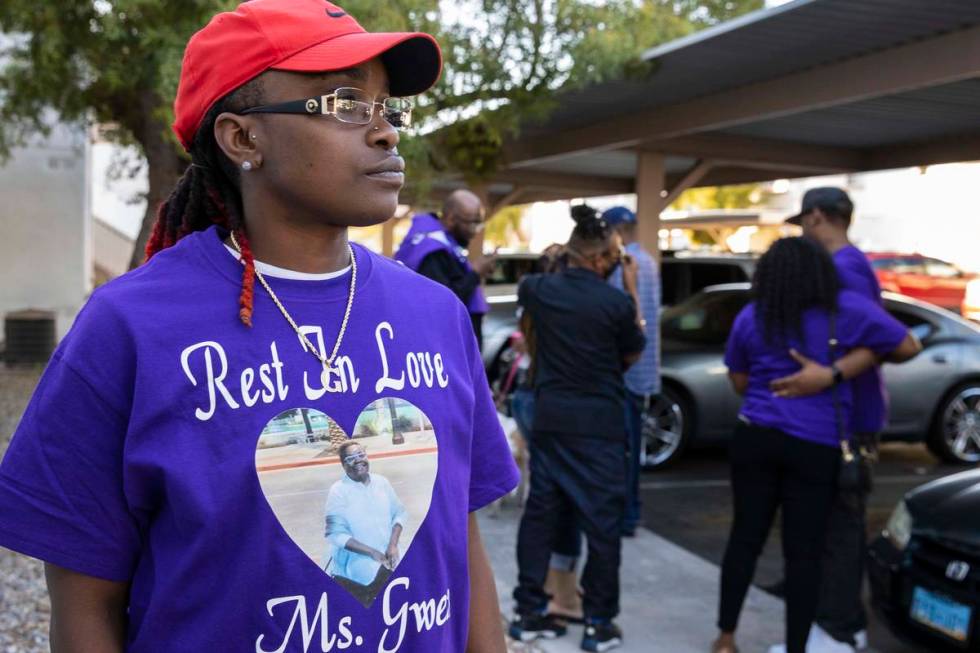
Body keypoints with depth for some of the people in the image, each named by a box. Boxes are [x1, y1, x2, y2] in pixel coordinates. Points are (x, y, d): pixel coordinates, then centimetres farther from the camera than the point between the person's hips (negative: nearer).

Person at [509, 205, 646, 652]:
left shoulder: (539, 289, -1)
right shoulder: (617, 302, -14)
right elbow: (633, 354, 3)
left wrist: (556, 264, 25)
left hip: (549, 418, 5)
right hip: (598, 424, -5)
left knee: (540, 513, 12)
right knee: (602, 521, 4)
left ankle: (529, 611, 19)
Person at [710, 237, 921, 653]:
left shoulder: (751, 318, 5)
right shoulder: (847, 310, -3)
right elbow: (908, 347, 3)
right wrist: (870, 354, 21)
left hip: (756, 436, 2)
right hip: (817, 446, -2)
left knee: (745, 536, 11)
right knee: (803, 552, 4)